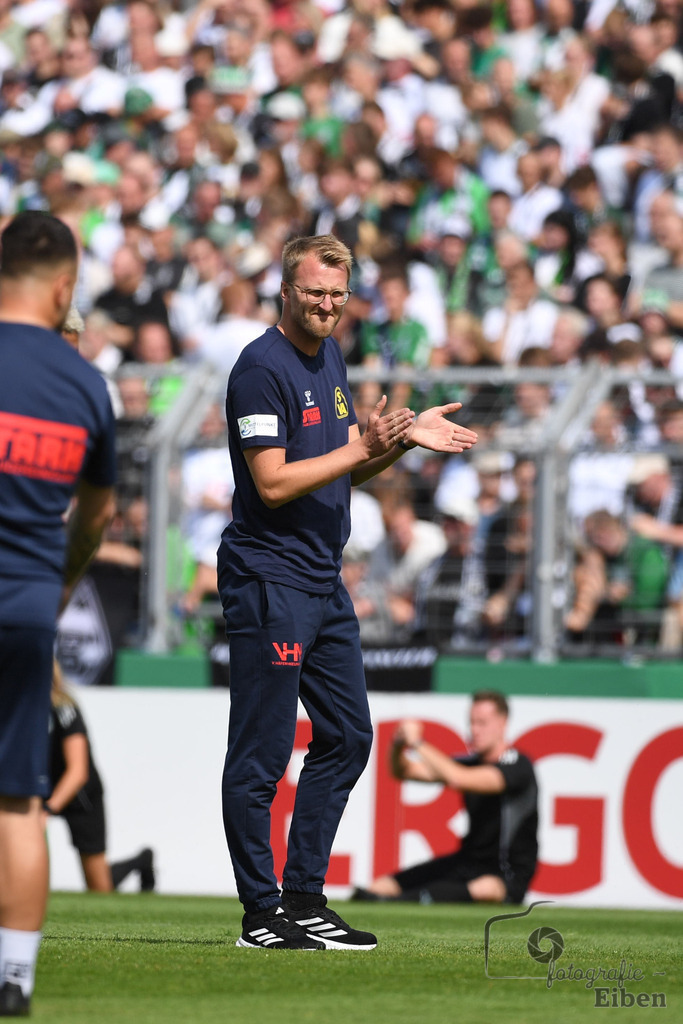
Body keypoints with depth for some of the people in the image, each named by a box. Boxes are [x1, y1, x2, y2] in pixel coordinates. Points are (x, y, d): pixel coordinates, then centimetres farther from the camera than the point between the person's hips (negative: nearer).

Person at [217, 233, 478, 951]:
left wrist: (405, 437, 5)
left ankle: (305, 899, 19)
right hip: (268, 579, -10)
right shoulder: (262, 367, -14)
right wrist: (363, 446, -20)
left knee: (347, 736, 12)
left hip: (324, 582, 10)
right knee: (262, 752, -4)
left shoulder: (329, 355, 14)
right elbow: (273, 483, -19)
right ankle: (261, 914, 0)